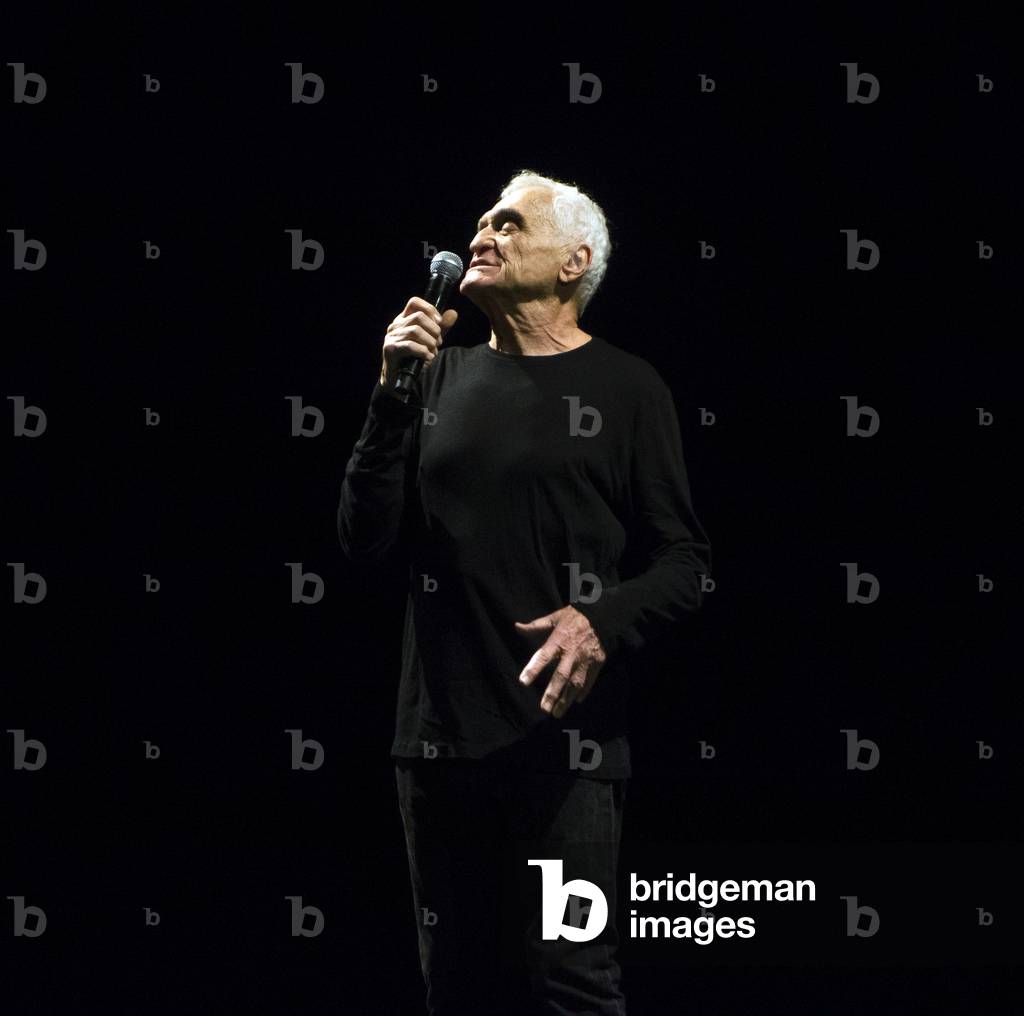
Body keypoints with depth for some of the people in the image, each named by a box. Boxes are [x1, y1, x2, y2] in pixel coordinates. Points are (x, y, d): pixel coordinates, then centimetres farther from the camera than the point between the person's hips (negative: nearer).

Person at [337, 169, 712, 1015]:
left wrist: (605, 621, -19)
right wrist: (394, 396, -3)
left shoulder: (625, 389, 2)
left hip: (563, 736, -4)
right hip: (441, 738, 4)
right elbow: (366, 542, 6)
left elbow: (684, 564, 0)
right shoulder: (444, 379, 13)